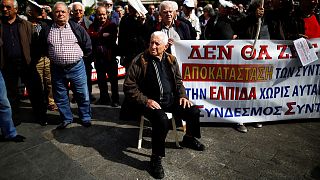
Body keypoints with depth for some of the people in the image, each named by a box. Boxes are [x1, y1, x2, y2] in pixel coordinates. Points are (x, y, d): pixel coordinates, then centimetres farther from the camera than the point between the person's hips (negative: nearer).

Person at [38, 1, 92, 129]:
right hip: (57, 69, 2)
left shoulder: (76, 28, -1)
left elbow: (87, 44, 7)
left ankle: (86, 118, 22)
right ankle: (66, 119, 29)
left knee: (83, 95, 4)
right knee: (60, 97, 11)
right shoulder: (46, 30, 3)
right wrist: (51, 56, 12)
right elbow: (42, 47, 17)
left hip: (76, 67, -2)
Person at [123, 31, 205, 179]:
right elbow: (129, 87, -10)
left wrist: (182, 95, 2)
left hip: (171, 100, 6)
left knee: (194, 112, -6)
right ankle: (156, 158, -10)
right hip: (150, 102, -5)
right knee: (162, 121, -33)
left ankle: (188, 139, 26)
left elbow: (178, 81, 18)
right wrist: (145, 101, -18)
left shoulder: (170, 60, 7)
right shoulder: (140, 61, -9)